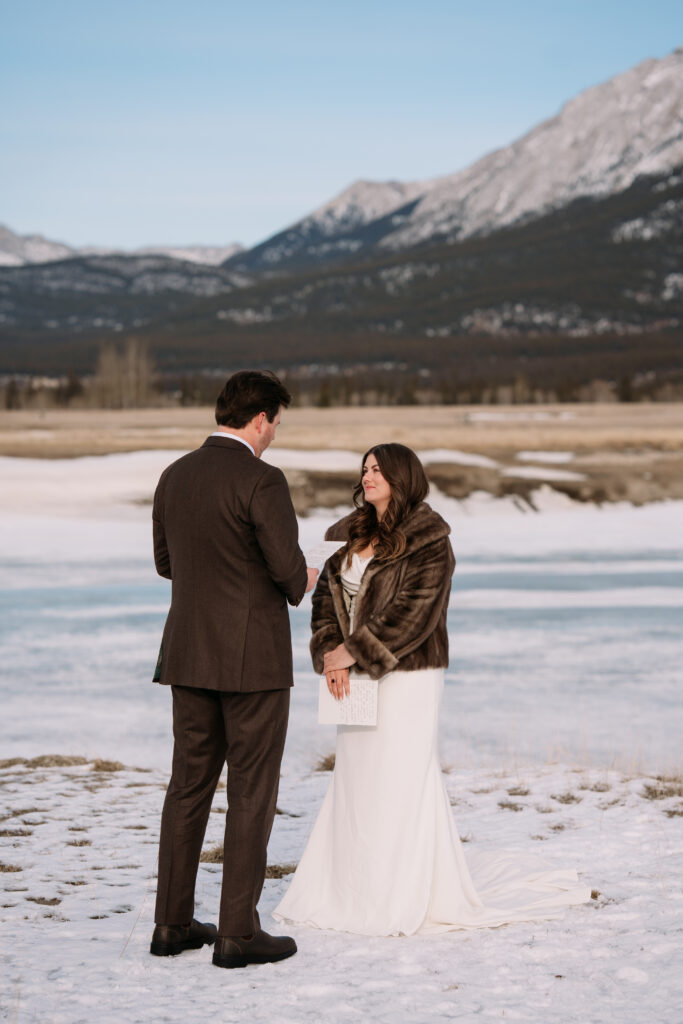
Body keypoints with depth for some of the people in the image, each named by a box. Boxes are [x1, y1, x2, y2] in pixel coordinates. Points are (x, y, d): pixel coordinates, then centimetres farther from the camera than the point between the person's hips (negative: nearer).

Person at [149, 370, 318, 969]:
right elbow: (290, 570, -17)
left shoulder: (175, 476, 7)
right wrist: (302, 581, 5)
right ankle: (238, 932, 4)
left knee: (189, 785, 13)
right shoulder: (261, 481, -15)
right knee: (252, 792, 1)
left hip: (190, 653, 7)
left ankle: (172, 924, 17)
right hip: (253, 656, -7)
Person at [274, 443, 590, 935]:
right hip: (358, 679, 7)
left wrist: (354, 652, -18)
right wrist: (330, 654, -8)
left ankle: (405, 899, 4)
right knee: (354, 780, 10)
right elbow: (327, 597, 8)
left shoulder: (428, 542, -10)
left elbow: (413, 612, -18)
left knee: (399, 782, -4)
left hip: (407, 678, -7)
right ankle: (355, 890, 19)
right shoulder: (349, 536, 12)